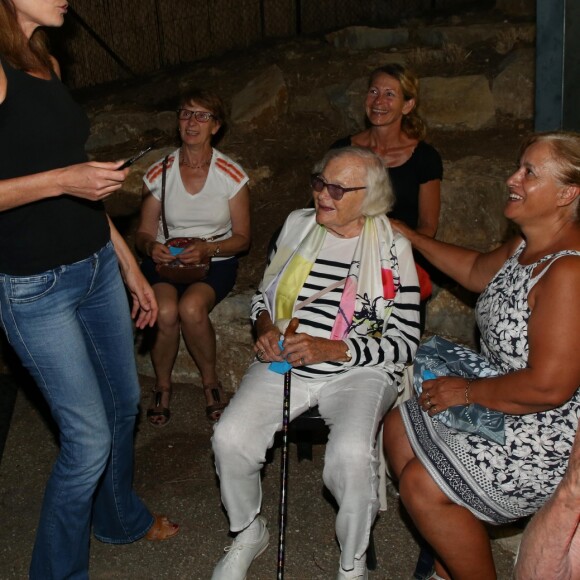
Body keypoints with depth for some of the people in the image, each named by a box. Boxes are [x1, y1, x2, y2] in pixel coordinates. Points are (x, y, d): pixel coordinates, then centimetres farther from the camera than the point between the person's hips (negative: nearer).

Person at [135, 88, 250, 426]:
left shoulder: (232, 176, -4)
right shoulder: (158, 174, 0)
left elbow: (242, 238, 0)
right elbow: (144, 234, 6)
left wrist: (207, 249, -19)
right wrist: (152, 247, -18)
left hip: (216, 261, -1)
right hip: (166, 260, 2)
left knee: (191, 307, -32)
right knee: (165, 312, -30)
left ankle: (211, 381, -5)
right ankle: (163, 386, -2)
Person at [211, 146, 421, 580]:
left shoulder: (392, 247, -3)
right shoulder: (297, 225, 8)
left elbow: (405, 342, -6)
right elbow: (264, 295, 20)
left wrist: (332, 349, -18)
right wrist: (266, 328, -4)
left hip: (358, 373, -3)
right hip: (283, 364, 4)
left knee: (351, 455, -32)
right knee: (230, 438, -20)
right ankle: (249, 532, 11)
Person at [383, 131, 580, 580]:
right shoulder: (526, 247, 2)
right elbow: (478, 272, 25)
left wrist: (467, 391, -18)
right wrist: (412, 237, 22)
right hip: (504, 402, 11)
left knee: (421, 484, -13)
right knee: (399, 428, 14)